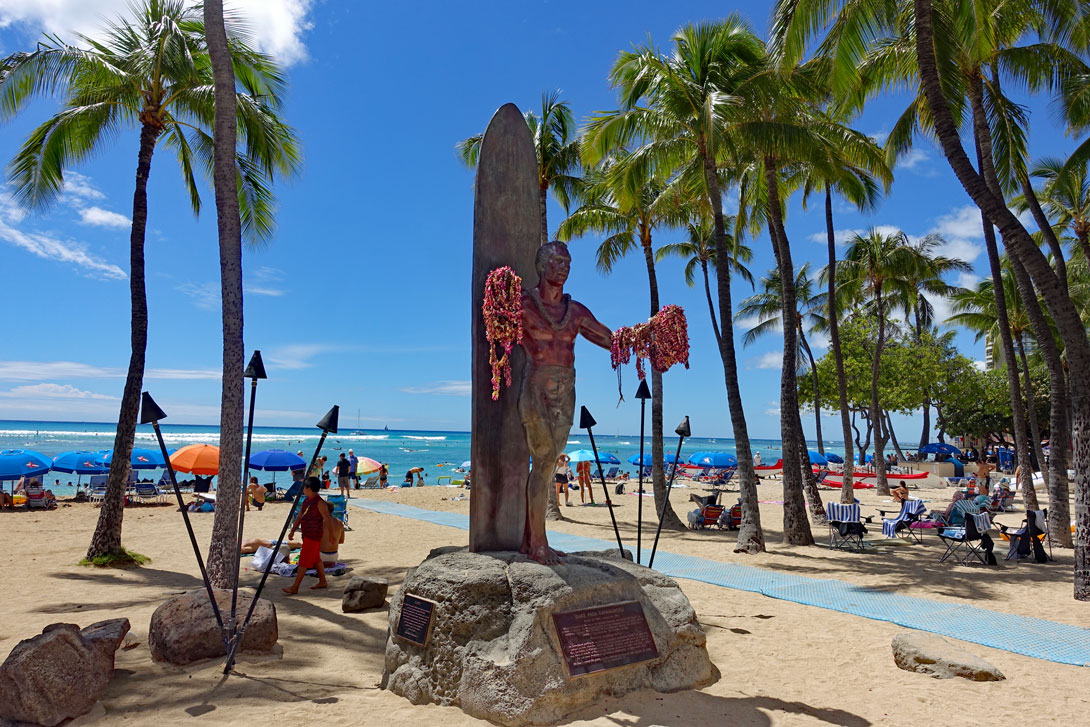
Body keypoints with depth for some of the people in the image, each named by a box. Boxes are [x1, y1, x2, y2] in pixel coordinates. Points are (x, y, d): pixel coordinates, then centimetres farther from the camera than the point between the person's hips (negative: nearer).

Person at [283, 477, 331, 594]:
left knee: (304, 561, -7)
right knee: (316, 559, 17)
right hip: (307, 535, 9)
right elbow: (299, 517, 15)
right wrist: (292, 531, 9)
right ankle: (322, 582, 29)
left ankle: (295, 587, -3)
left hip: (313, 536, -9)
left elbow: (327, 519, -16)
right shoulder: (306, 501, 11)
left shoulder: (320, 503, -17)